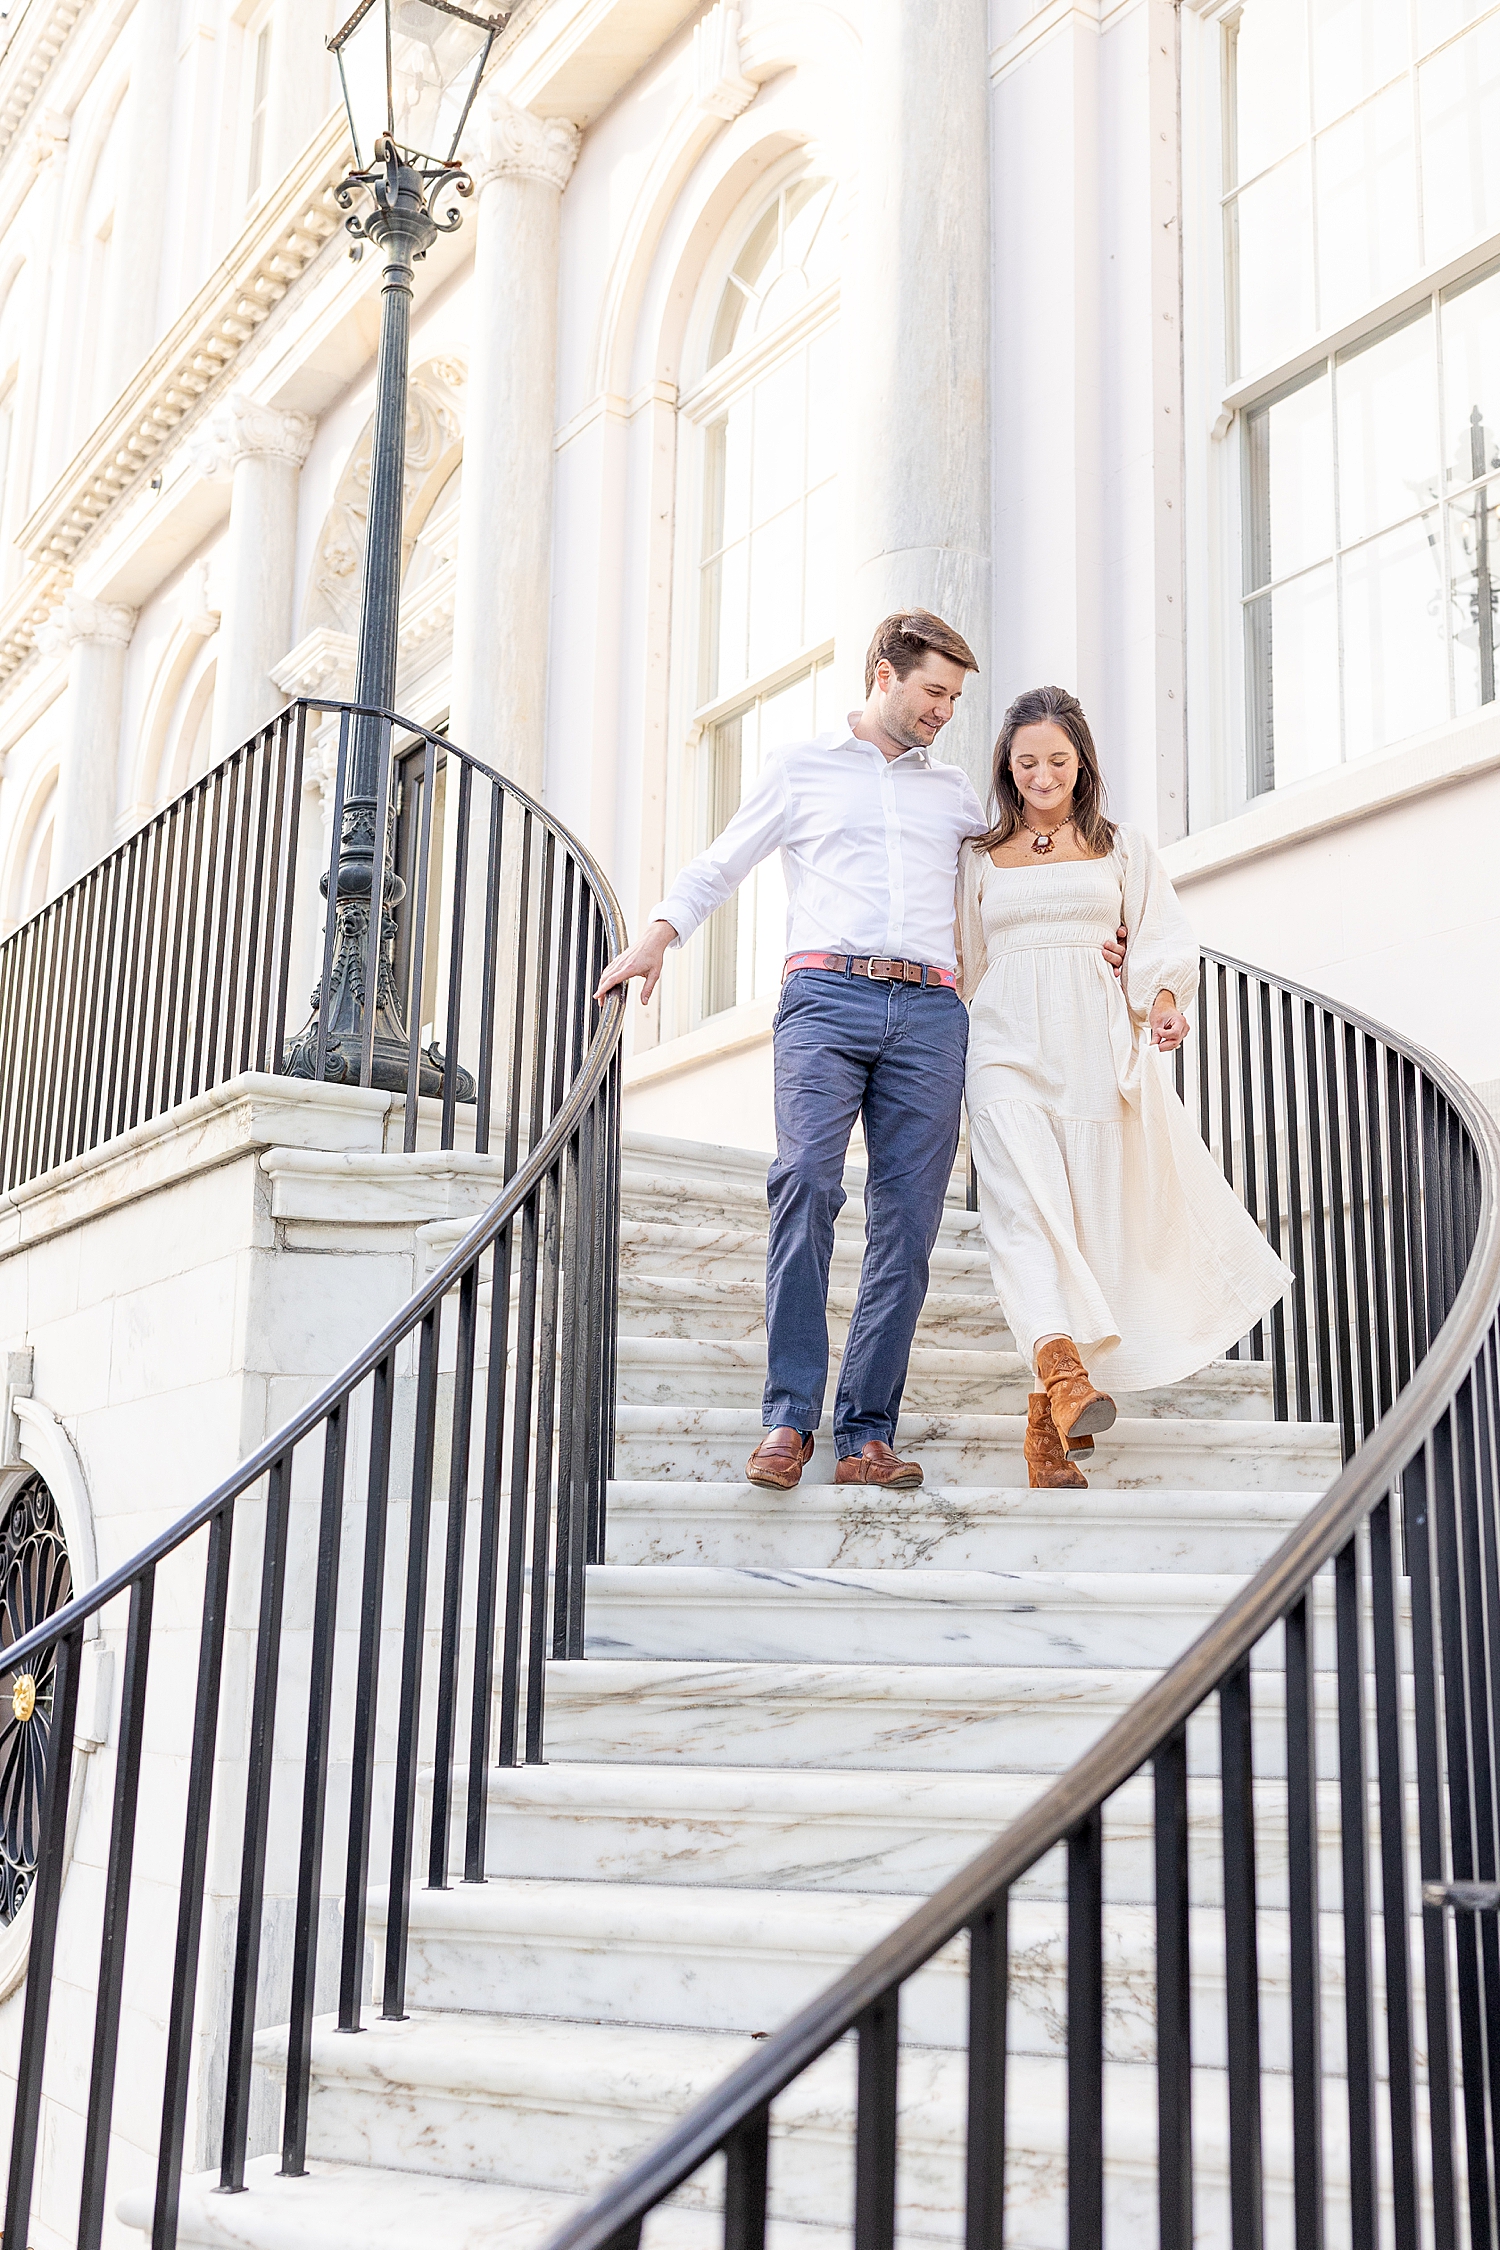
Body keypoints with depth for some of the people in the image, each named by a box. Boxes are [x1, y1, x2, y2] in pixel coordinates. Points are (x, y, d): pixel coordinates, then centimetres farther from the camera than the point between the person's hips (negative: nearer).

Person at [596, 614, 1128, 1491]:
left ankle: (867, 1435, -3)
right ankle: (790, 1418, -21)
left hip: (929, 1012, 3)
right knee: (808, 1180, -24)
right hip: (827, 996, -3)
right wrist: (656, 938, 2)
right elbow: (719, 867, 17)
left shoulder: (956, 788, 25)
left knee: (908, 1221, -6)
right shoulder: (802, 767, 17)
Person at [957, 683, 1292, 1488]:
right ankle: (1063, 1370, -39)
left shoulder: (1123, 849, 17)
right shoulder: (979, 857, 17)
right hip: (1008, 1050, 0)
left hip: (1098, 1051, 0)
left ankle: (1050, 1421, 2)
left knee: (1096, 1224, -5)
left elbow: (1161, 940, 9)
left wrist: (1165, 1002, -10)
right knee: (1027, 1198, -23)